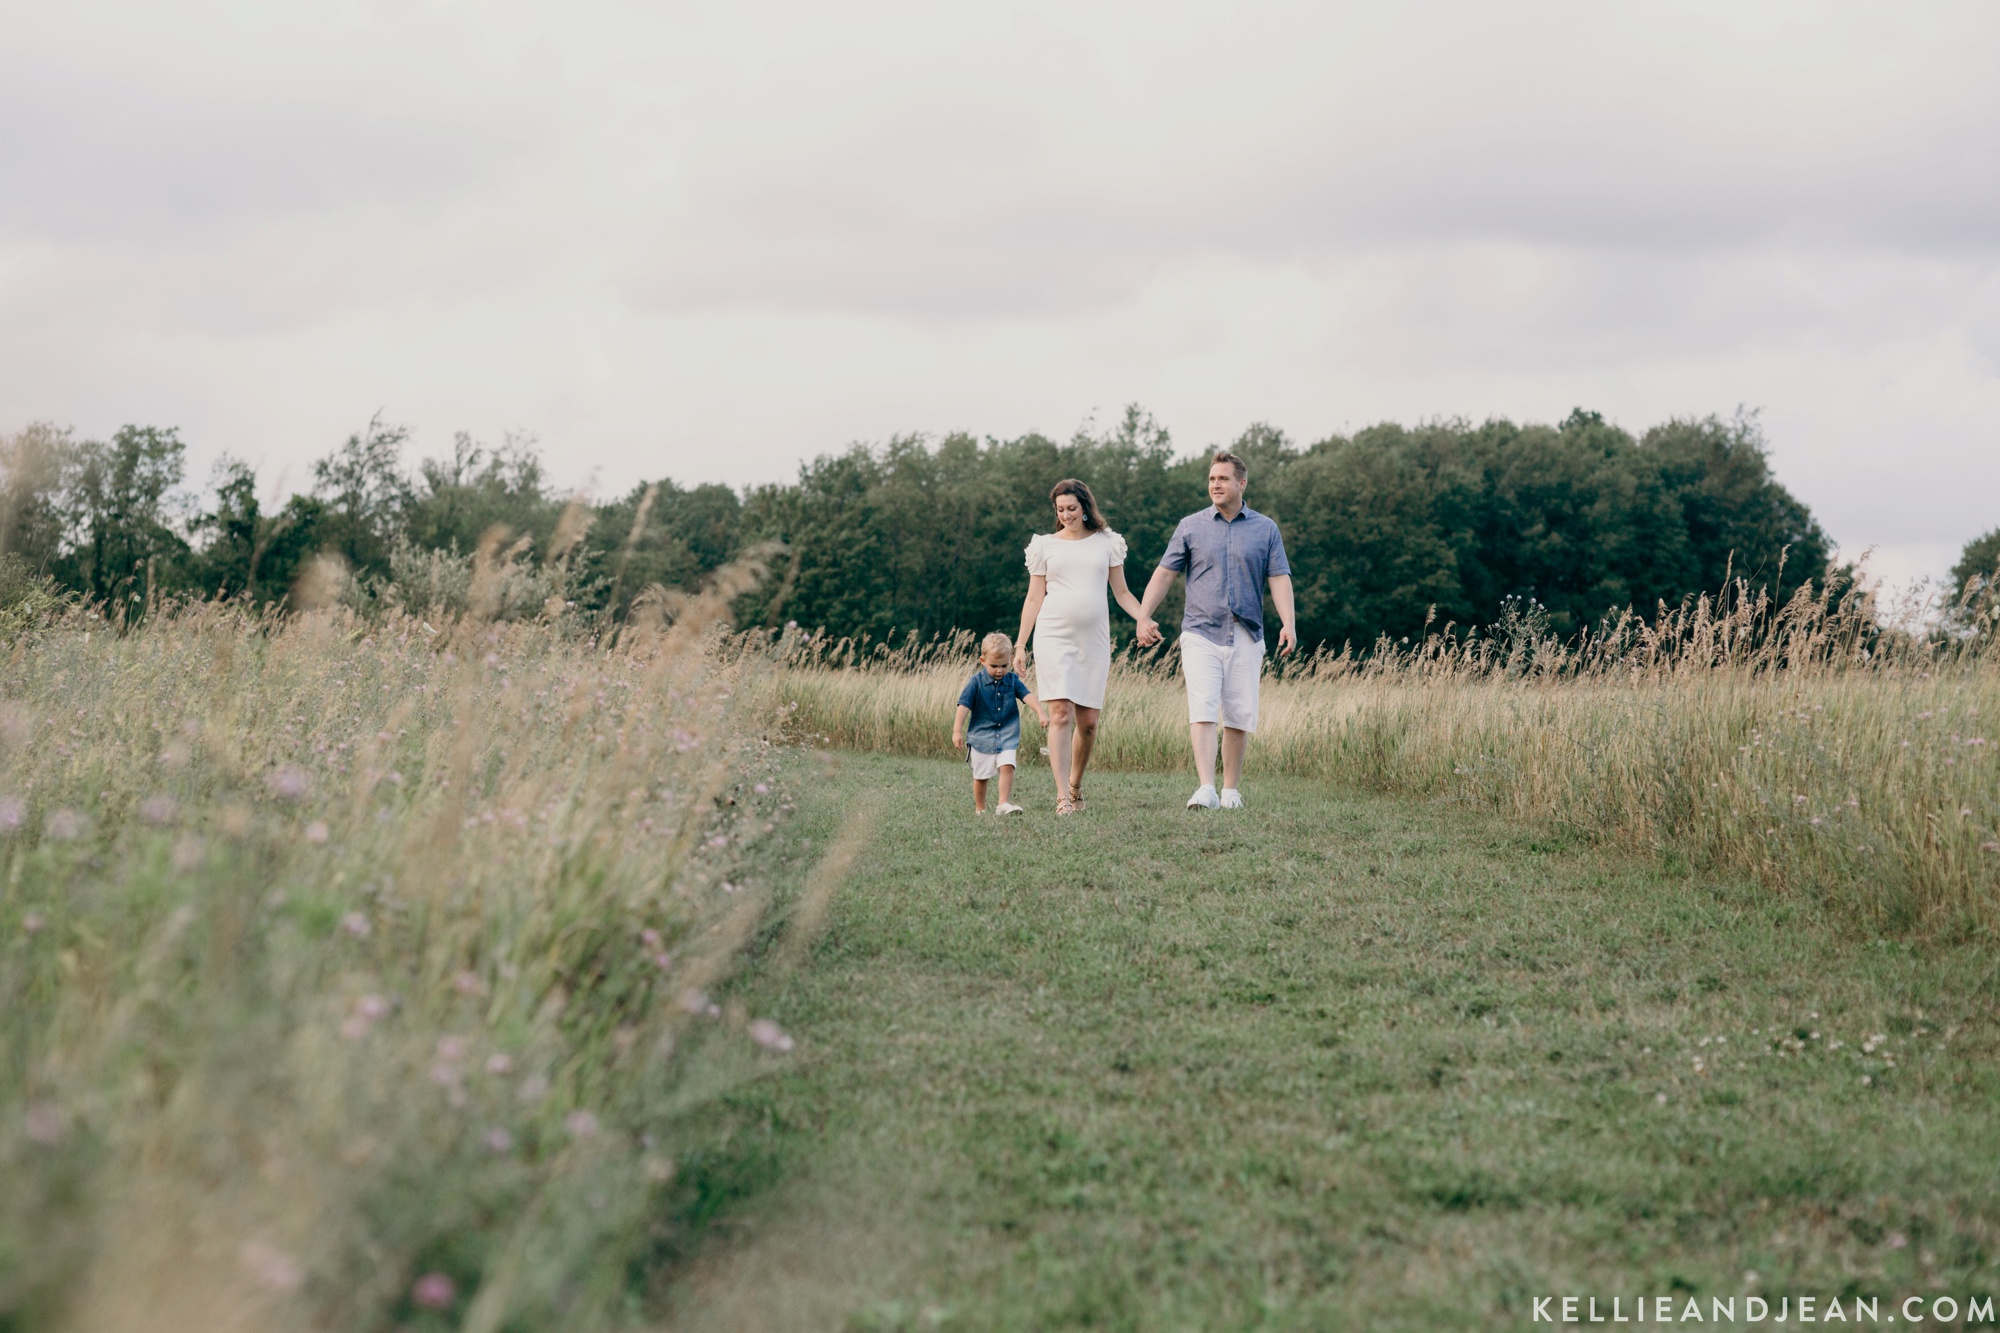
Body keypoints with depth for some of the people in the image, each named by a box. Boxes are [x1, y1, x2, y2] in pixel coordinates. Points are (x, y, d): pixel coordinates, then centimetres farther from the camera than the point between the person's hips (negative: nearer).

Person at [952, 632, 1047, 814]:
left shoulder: (1013, 681, 1)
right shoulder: (976, 682, -8)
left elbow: (1028, 696, -10)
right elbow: (964, 705, -11)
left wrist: (1041, 713, -26)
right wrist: (957, 730, -18)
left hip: (1007, 735, 2)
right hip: (981, 735, -1)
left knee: (1007, 766, -17)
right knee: (980, 774, 6)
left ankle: (1004, 803, -14)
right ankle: (979, 809, 20)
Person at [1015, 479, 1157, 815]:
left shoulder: (1107, 543, 11)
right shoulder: (1045, 545, 9)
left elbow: (1121, 592, 13)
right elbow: (1034, 598, 10)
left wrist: (1144, 619, -5)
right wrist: (1020, 644, 4)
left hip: (1093, 639, 2)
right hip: (1053, 637, -2)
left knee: (1088, 720, 1)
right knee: (1061, 714, -12)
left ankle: (1075, 784, 24)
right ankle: (1063, 797, -13)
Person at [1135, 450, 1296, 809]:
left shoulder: (1265, 529, 8)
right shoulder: (1191, 527, 8)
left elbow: (1279, 578, 3)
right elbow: (1164, 574, 8)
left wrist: (1288, 623, -11)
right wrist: (1143, 617, -2)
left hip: (1245, 637, 1)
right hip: (1201, 634, -1)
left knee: (1239, 716, 2)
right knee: (1203, 711, -14)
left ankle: (1231, 789, 14)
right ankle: (1206, 789, -22)